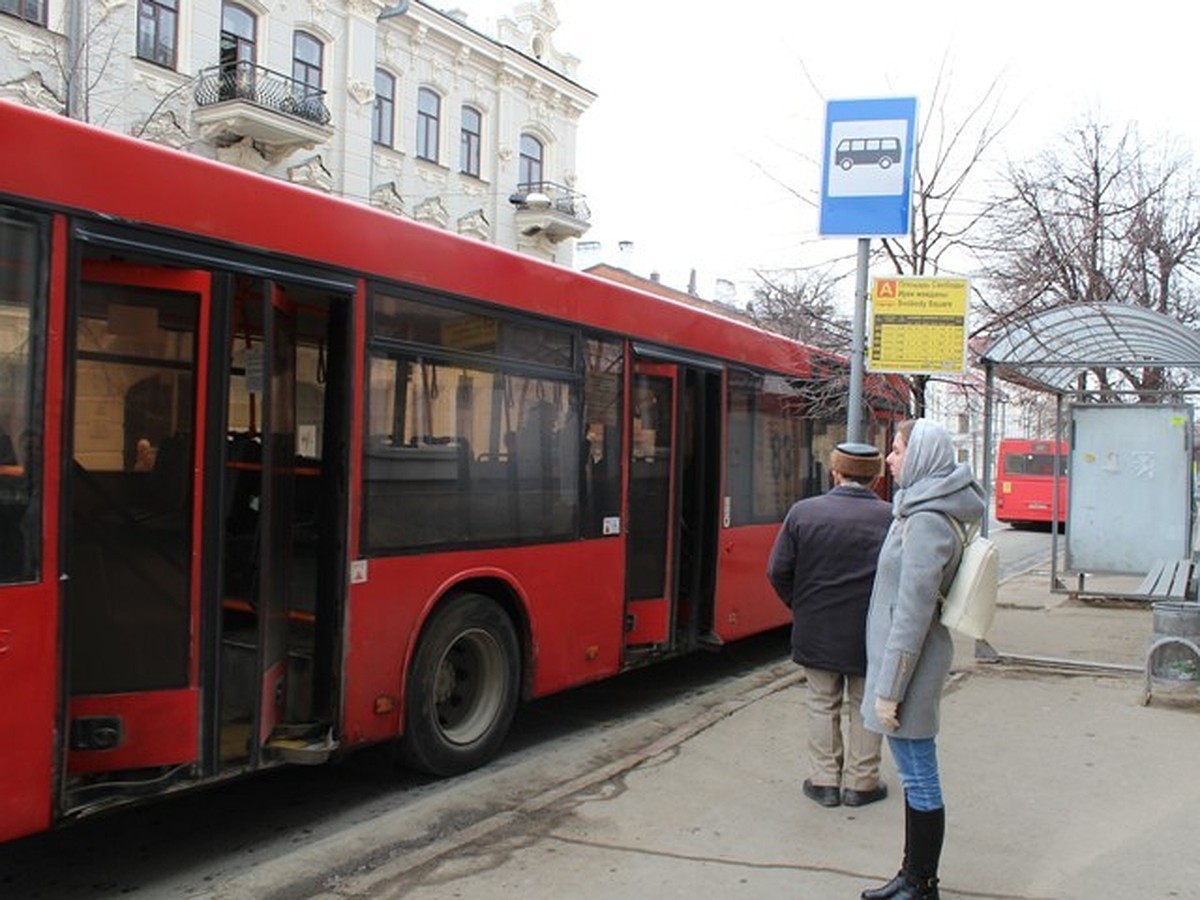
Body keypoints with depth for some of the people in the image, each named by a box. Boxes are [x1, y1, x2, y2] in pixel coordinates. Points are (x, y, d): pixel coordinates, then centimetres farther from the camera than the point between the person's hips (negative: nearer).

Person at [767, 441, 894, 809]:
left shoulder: (803, 512, -9)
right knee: (864, 707, 15)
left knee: (823, 705, 16)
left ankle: (825, 781, 22)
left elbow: (778, 571, -5)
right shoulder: (892, 519, -12)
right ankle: (860, 782, 23)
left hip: (816, 631, 1)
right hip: (870, 635, -1)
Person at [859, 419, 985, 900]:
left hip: (909, 662, -10)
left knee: (919, 779, 1)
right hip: (902, 657, 10)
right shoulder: (919, 510, 11)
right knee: (915, 775, 18)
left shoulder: (926, 522, -19)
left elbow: (912, 613, -22)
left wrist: (889, 689, -19)